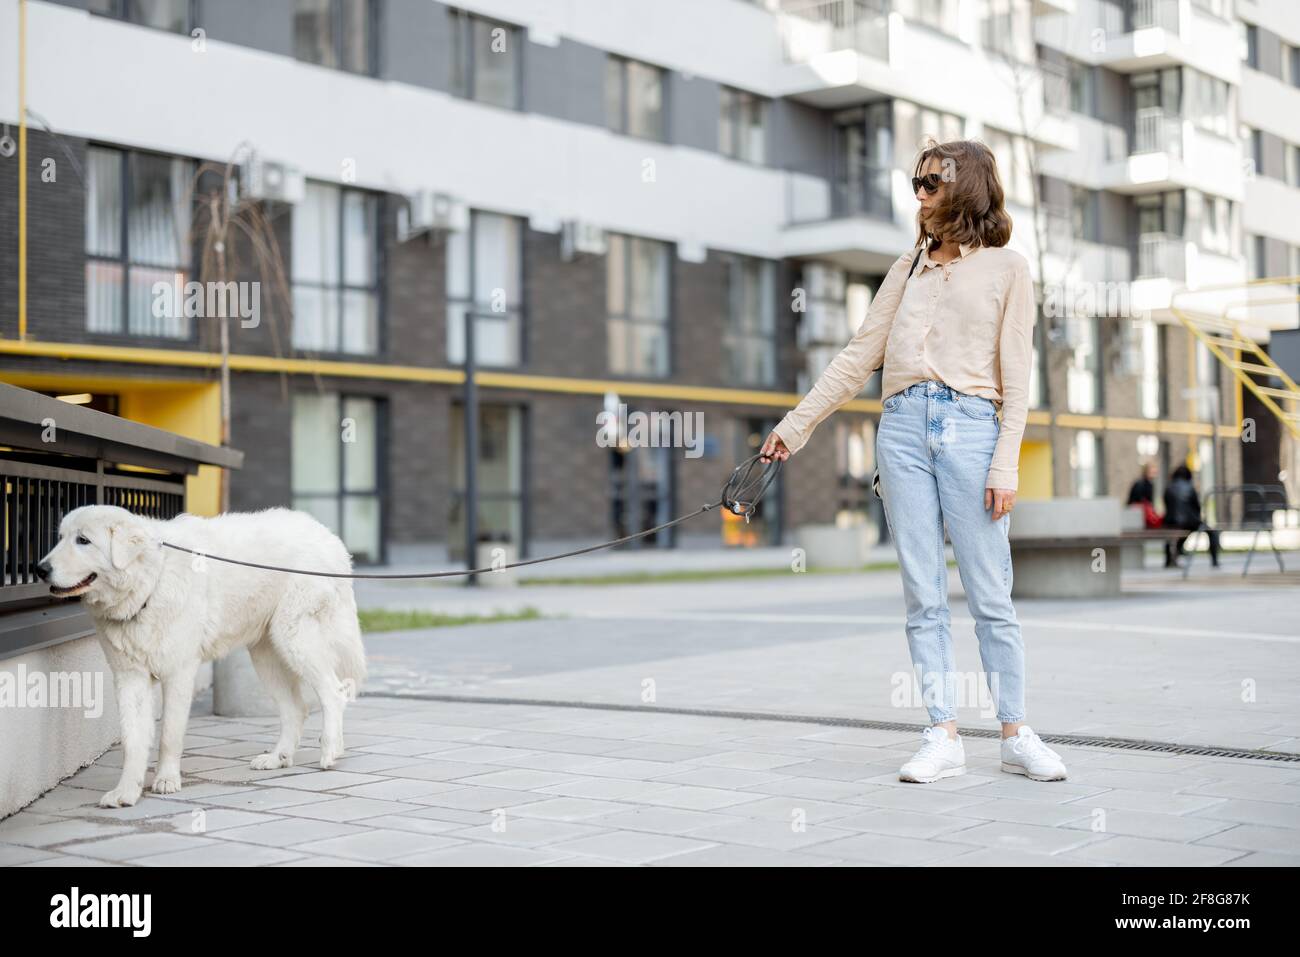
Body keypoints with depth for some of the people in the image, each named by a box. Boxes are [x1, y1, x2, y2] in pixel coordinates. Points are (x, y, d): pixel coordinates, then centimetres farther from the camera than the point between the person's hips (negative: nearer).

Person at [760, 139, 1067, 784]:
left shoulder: (1007, 268, 7)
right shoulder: (909, 267, 18)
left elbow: (1016, 377, 1)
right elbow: (860, 356, 17)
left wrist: (1005, 465, -8)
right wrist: (796, 423, 12)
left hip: (970, 427, -3)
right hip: (903, 427, 4)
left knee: (990, 595, -2)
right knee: (923, 596, 1)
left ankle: (1016, 735, 8)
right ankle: (944, 737, 5)